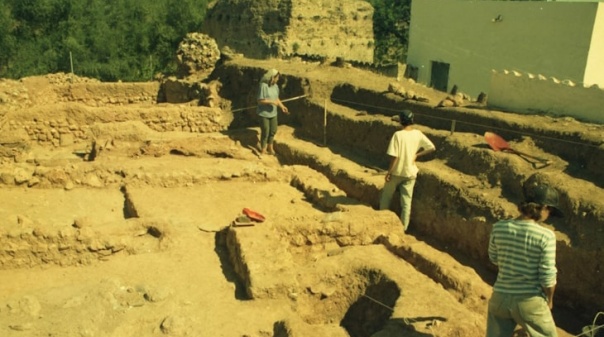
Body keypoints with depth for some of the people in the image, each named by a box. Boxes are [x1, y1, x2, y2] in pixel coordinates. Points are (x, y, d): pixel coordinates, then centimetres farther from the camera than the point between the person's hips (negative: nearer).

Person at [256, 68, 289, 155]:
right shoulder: (263, 86, -20)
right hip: (264, 113, -7)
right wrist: (271, 102, -24)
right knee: (265, 132, 1)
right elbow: (260, 101, -20)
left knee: (273, 130, 15)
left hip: (273, 113, 7)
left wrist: (282, 106, 3)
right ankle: (263, 149, 20)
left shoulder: (275, 86, 1)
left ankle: (270, 146, 38)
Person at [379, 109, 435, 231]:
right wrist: (417, 154, 4)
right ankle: (403, 228, 14)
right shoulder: (418, 134, -4)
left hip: (397, 172, -4)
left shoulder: (398, 135, -19)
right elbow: (432, 148, -1)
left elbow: (394, 156, -21)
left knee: (386, 196, 17)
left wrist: (389, 172, -12)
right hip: (410, 172, 4)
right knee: (406, 201, 10)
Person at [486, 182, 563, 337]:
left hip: (500, 298, 3)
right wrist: (549, 300, 5)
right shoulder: (546, 236, -18)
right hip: (530, 302, -3)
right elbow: (547, 277, -13)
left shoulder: (499, 228, -7)